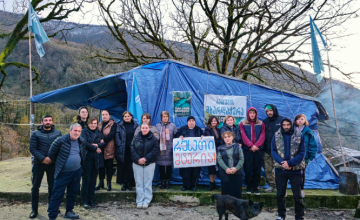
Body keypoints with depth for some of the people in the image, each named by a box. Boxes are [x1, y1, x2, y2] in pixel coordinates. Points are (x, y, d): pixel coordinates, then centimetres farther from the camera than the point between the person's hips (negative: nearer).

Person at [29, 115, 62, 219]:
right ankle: (34, 209, 19)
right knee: (35, 186, 6)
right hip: (39, 163, -1)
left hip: (53, 163, 1)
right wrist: (43, 158, -19)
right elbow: (32, 149, -8)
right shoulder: (36, 134, -1)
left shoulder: (58, 133, 2)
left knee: (52, 186, 10)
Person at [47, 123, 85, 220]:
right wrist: (59, 164, 5)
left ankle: (69, 211, 32)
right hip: (63, 172, -5)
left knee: (73, 193, 15)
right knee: (57, 194, -1)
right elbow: (51, 154, -5)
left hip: (77, 171, 6)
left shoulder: (82, 141, 2)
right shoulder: (61, 140, -15)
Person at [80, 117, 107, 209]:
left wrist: (97, 145, -12)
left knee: (93, 180, 7)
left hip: (96, 159, 4)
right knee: (86, 179, -1)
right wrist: (96, 148, -9)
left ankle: (91, 199, 16)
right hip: (87, 157, -4)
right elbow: (85, 143, -11)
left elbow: (104, 143, 6)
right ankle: (84, 201, 7)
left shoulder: (99, 132, 14)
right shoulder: (84, 131, 2)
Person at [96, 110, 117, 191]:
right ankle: (101, 182, 21)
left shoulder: (113, 124, -1)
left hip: (109, 148, -5)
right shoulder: (99, 125, 15)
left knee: (109, 165, 1)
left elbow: (112, 134, -13)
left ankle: (108, 183, 11)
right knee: (101, 165, 10)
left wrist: (103, 141, -20)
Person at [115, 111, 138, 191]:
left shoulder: (135, 125, 6)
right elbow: (117, 136, 0)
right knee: (122, 167, 3)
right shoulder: (120, 125, 3)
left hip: (132, 149, 1)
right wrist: (120, 145, -9)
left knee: (130, 167, 5)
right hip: (122, 150, -1)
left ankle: (129, 183, 17)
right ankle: (124, 183, 14)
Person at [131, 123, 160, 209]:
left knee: (148, 183, 3)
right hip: (137, 164, 2)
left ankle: (146, 201, 11)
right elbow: (132, 149, -1)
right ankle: (139, 202, 13)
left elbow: (155, 150, -7)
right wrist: (138, 159, -14)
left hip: (149, 164, -2)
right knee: (139, 183, 6)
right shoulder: (136, 138, 5)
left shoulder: (154, 139, 0)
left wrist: (146, 158, -15)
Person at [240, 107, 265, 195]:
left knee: (257, 169, 4)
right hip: (247, 149, -1)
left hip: (258, 150, 1)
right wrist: (251, 145, -14)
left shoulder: (261, 124, 8)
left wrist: (256, 145, -13)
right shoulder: (243, 123, 4)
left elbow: (262, 136, 0)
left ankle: (255, 187, 14)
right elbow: (243, 136, -4)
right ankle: (249, 186, 11)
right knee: (248, 169, 0)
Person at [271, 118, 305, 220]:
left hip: (296, 170, -2)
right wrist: (282, 162, -18)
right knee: (280, 194, 12)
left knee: (297, 195, 5)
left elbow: (301, 153, -5)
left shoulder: (299, 136, -2)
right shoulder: (276, 136, 2)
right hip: (280, 170, 2)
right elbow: (273, 151, -2)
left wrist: (290, 163, -17)